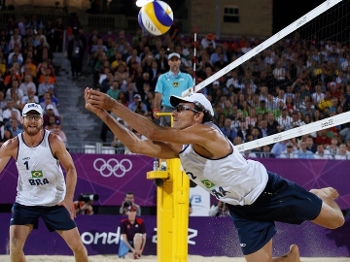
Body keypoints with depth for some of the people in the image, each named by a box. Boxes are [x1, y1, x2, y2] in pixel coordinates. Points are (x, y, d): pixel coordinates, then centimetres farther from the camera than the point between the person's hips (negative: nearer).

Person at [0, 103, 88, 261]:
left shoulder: (53, 142, -14)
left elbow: (70, 168, -7)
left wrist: (68, 198, -17)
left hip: (56, 201, 0)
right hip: (25, 202, 0)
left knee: (77, 245, 1)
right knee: (15, 246, -13)